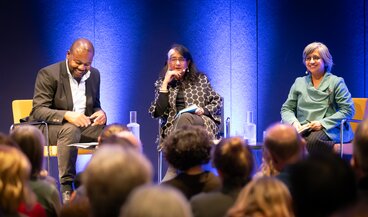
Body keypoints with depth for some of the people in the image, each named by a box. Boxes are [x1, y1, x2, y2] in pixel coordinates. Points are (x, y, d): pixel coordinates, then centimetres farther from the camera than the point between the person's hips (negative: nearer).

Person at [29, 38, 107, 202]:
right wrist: (66, 115, -36)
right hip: (49, 128, -5)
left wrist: (100, 113, -11)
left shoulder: (94, 74, 7)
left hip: (83, 126, 5)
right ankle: (67, 189, -35)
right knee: (70, 130, -39)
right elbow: (38, 111, -18)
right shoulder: (48, 74, -11)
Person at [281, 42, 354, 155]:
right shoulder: (299, 82, 21)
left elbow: (348, 110, -1)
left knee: (313, 141, -41)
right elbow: (286, 108, 19)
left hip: (329, 130, -4)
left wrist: (323, 123, -12)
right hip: (303, 129, 4)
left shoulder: (336, 82, 8)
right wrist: (293, 122, -6)